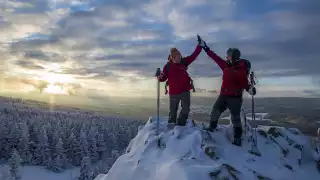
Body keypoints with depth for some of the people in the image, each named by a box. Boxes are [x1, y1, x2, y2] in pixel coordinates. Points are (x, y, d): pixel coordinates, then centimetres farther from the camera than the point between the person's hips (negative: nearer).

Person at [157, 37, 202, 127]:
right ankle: (171, 124, 31)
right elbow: (163, 78, -1)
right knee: (173, 110, 12)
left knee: (186, 109, 4)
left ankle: (180, 125, 18)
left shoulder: (183, 62, -2)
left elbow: (194, 55, 0)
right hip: (173, 92, -2)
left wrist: (199, 45, -5)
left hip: (185, 91, 2)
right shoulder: (168, 66, -7)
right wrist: (160, 77, -25)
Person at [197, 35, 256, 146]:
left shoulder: (241, 68, -13)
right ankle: (211, 128, 27)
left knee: (235, 117, 0)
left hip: (235, 97, -6)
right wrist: (205, 47, 12)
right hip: (223, 95, 6)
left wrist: (249, 88, -36)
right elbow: (215, 57, 10)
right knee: (215, 111, 10)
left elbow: (244, 82, -15)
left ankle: (237, 138, 10)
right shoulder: (226, 65, 5)